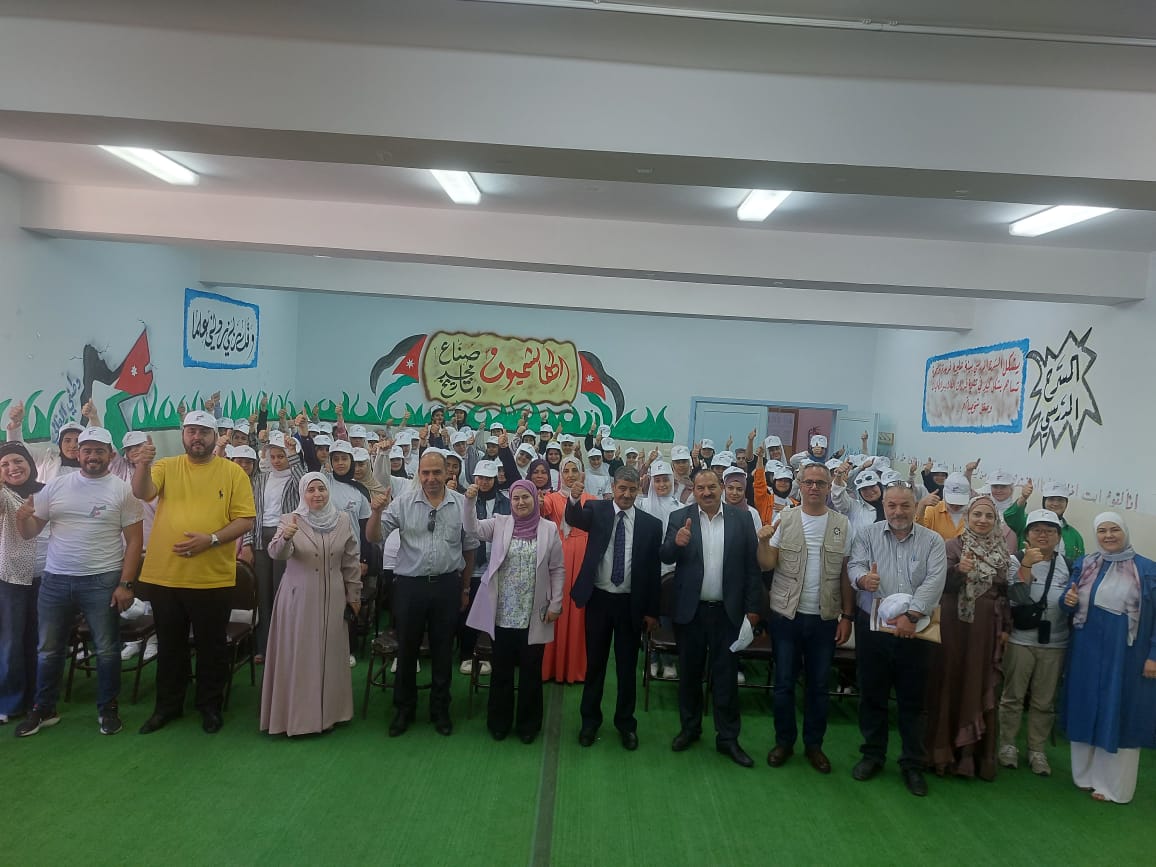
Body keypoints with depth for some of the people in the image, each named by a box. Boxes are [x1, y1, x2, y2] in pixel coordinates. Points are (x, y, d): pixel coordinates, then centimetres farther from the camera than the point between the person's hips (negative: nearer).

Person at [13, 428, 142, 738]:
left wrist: (126, 584, -11)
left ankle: (108, 709, 20)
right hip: (55, 580, 3)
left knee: (106, 650, 5)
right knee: (49, 650, 14)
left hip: (102, 581, -3)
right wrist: (23, 518, -17)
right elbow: (31, 532, 7)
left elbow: (134, 540, -5)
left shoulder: (122, 490, -5)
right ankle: (43, 709, 30)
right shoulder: (56, 485, 4)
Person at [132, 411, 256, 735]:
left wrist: (211, 539, -19)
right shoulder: (166, 466, 5)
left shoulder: (233, 472, -1)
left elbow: (245, 520, -5)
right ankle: (167, 705, 33)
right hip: (164, 575, 2)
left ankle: (210, 705, 27)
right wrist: (143, 463, -33)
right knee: (170, 644, 16)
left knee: (211, 645, 10)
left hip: (213, 578, -2)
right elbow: (142, 493, -14)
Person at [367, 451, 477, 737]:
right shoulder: (404, 502, -4)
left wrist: (465, 588, 12)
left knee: (443, 649, 11)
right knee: (407, 648, 11)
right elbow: (374, 537, -7)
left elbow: (469, 549, 8)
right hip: (410, 585, 0)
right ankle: (404, 709, 28)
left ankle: (440, 710, 28)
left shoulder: (462, 504, -1)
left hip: (447, 585, 1)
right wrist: (376, 512, -26)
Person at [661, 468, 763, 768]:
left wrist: (753, 607, -2)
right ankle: (689, 728, 31)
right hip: (690, 610, 1)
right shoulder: (680, 518, -2)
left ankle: (728, 738, 20)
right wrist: (676, 542, -29)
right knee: (689, 673, 14)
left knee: (726, 676, 8)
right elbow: (666, 558, -8)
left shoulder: (741, 519, -2)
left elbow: (752, 565, 0)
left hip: (727, 611, 0)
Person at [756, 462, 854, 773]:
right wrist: (763, 542, -23)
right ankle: (784, 741, 25)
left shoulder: (842, 524, 0)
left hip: (826, 618, 1)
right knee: (784, 683, 9)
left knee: (819, 686, 12)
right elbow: (766, 565, -4)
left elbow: (847, 574, 3)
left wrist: (847, 616, 1)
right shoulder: (784, 520, -3)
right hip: (787, 615, -1)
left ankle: (813, 744, 28)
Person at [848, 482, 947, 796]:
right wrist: (863, 579, -33)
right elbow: (855, 566, -8)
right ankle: (873, 754, 27)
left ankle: (913, 763, 23)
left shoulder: (932, 541, 2)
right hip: (873, 627, 1)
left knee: (913, 699, 8)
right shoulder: (868, 536, 3)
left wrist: (911, 615, -21)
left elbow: (934, 582, -9)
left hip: (914, 631, 0)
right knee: (872, 694, 11)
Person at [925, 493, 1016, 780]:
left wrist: (1006, 627, 7)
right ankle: (947, 751, 13)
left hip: (988, 629, 3)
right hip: (956, 625, -3)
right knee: (951, 684, 3)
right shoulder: (954, 545, -4)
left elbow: (1008, 591, 11)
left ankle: (977, 754, 19)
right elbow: (943, 585, -13)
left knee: (982, 688, 9)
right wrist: (958, 569, -32)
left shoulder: (1004, 550, 6)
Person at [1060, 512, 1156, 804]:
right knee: (1086, 710, 10)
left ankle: (1114, 784, 16)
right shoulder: (1084, 566, 6)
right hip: (1087, 652, 4)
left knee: (1120, 714, 4)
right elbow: (1072, 606, 11)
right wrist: (1068, 601, -12)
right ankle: (1086, 775, 24)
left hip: (1125, 655, -3)